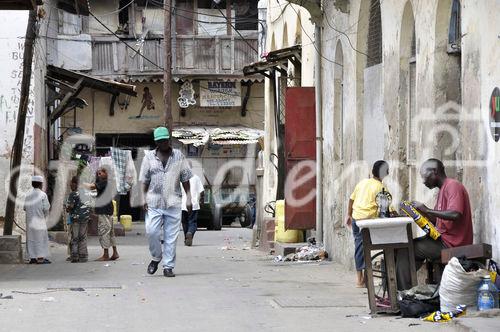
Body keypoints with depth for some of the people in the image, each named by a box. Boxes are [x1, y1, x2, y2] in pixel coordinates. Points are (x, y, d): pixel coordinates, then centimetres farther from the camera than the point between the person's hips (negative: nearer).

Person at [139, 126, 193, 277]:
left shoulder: (178, 156, 8)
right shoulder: (149, 157, 7)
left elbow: (185, 179, 10)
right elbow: (144, 180, 8)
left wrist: (188, 197, 4)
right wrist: (144, 198, -1)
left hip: (173, 202, 0)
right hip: (154, 202, 0)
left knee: (171, 236, -1)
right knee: (151, 231, -10)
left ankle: (168, 266, 4)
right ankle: (156, 258, 14)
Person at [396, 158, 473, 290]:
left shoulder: (453, 186, -13)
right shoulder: (443, 189, 20)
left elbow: (455, 214, -28)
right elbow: (435, 219, 19)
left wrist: (427, 210, -21)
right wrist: (419, 212, 3)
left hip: (451, 243, -11)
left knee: (405, 251, -9)